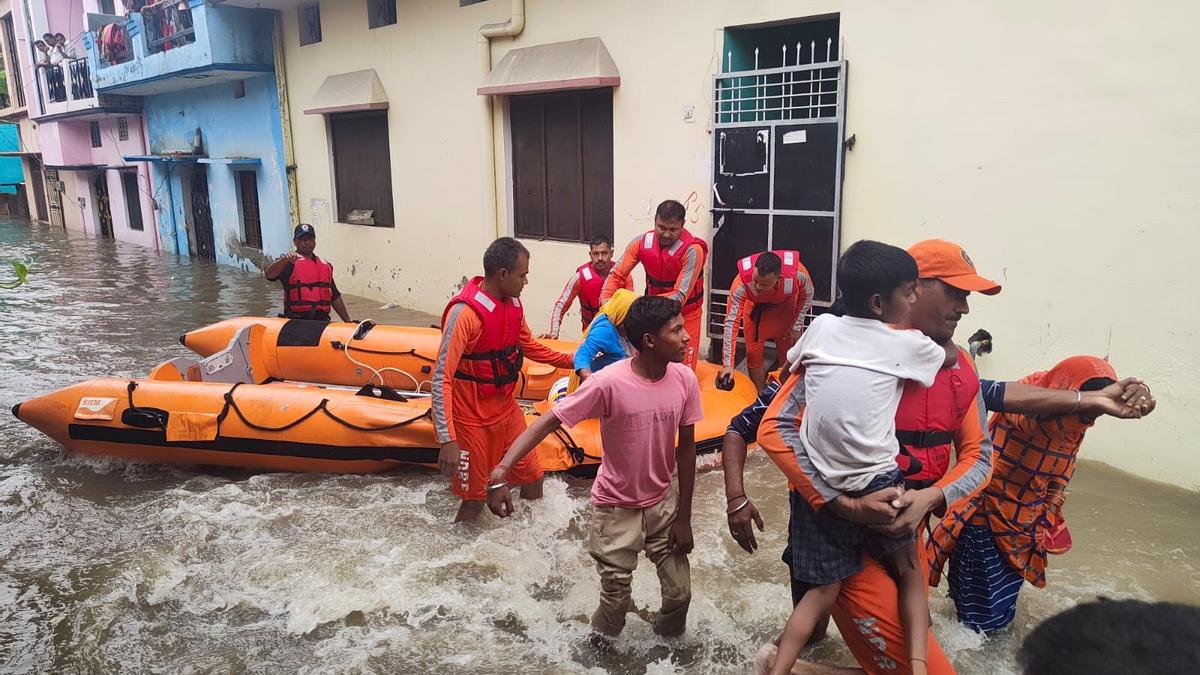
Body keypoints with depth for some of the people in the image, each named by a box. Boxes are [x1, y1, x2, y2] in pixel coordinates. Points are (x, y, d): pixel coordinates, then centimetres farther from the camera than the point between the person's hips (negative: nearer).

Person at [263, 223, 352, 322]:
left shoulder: (326, 266, 22)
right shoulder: (290, 262, 5)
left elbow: (335, 297, 26)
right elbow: (268, 275, -15)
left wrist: (348, 321, 24)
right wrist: (284, 260, -33)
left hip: (322, 321, 5)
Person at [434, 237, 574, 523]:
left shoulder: (513, 302, -1)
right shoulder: (465, 312, -25)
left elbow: (528, 346, 18)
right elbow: (442, 378, -26)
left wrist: (571, 360, 17)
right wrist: (448, 440, -31)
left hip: (507, 409, 7)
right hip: (472, 419, -7)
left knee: (533, 479, 16)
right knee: (474, 499, 5)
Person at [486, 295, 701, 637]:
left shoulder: (685, 379, -13)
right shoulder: (608, 383, -27)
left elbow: (687, 447, -3)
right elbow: (548, 422, -24)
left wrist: (684, 517, 0)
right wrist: (502, 471, -38)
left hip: (663, 502, 4)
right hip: (617, 507, -3)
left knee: (680, 593, 7)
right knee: (616, 600, 4)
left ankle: (666, 640, 39)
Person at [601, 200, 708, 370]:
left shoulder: (692, 250, -26)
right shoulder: (641, 242, -13)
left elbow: (680, 297, -28)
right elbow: (617, 275, -6)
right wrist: (606, 301, -25)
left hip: (685, 316, -3)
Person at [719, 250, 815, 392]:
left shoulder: (798, 273, -39)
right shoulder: (742, 283, -41)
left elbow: (807, 295, -13)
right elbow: (731, 322, -36)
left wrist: (797, 326, -12)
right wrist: (727, 364, -38)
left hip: (785, 308, 0)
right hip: (755, 309, 0)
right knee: (753, 353, 1)